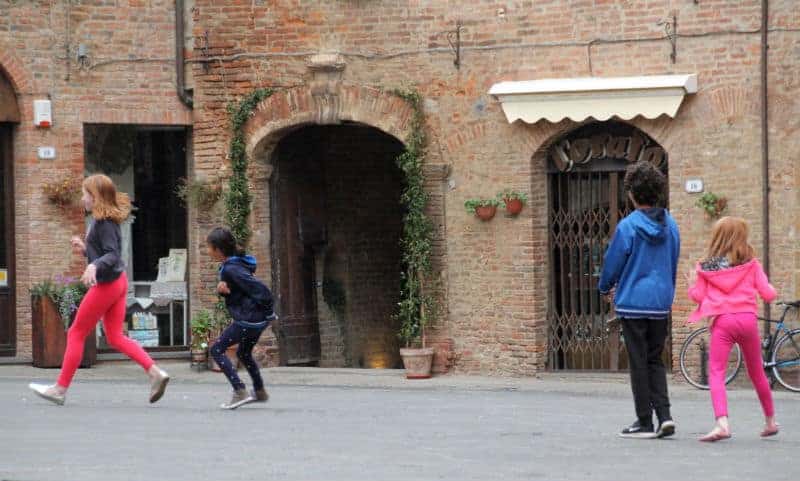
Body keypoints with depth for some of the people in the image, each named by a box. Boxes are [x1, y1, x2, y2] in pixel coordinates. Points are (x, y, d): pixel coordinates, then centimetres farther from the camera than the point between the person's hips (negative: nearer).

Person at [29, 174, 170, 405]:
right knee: (115, 337, 10)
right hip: (118, 282, 10)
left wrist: (94, 266, -41)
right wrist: (85, 249, 14)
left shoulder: (104, 223, -18)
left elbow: (113, 255, -26)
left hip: (106, 284, -10)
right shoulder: (103, 220, 11)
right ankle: (155, 373, -1)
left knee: (76, 334, 1)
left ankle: (60, 389, 9)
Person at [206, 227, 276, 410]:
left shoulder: (232, 269, -19)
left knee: (217, 350, -1)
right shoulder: (233, 264, 11)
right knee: (244, 353, 29)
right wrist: (222, 288, -6)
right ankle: (260, 392, 39)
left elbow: (260, 290, -23)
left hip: (247, 319, -10)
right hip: (260, 319, 10)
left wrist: (267, 311, -11)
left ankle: (240, 392, -8)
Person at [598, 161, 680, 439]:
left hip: (633, 302, -5)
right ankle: (664, 415, 1)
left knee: (638, 363, 3)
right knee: (655, 360, 15)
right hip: (662, 303, 5)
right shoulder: (670, 225, 4)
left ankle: (645, 423, 6)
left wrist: (605, 289, 14)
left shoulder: (628, 226, -13)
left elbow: (613, 261, -5)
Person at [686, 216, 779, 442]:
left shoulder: (705, 267, 7)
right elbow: (768, 294, 3)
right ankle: (770, 421, 34)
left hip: (722, 320, -2)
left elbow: (698, 297, 2)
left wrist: (692, 285, 23)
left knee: (716, 373, -6)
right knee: (756, 372, 19)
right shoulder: (751, 264, 6)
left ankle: (722, 423, -28)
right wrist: (770, 288, 26)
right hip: (748, 319, 2)